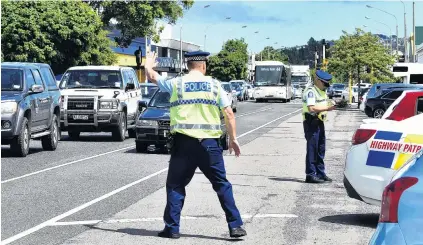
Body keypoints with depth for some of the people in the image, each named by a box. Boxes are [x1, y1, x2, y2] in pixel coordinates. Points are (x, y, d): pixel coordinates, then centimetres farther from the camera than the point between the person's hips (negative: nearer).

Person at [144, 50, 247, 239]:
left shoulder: (176, 84, 4)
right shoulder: (214, 85, 4)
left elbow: (152, 77, 19)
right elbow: (228, 113, 1)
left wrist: (149, 65, 40)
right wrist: (233, 139, 9)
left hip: (184, 143, 0)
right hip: (209, 143, 0)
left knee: (175, 186, 11)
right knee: (222, 185, 8)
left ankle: (172, 228, 9)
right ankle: (235, 225, 3)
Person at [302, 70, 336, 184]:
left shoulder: (321, 91, 17)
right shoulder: (311, 91, -15)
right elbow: (312, 108, -24)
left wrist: (330, 105, 1)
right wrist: (327, 108, -22)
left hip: (320, 122, 10)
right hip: (311, 122, -10)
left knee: (321, 149, 14)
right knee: (312, 148, -7)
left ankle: (320, 173, 22)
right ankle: (310, 175, -3)